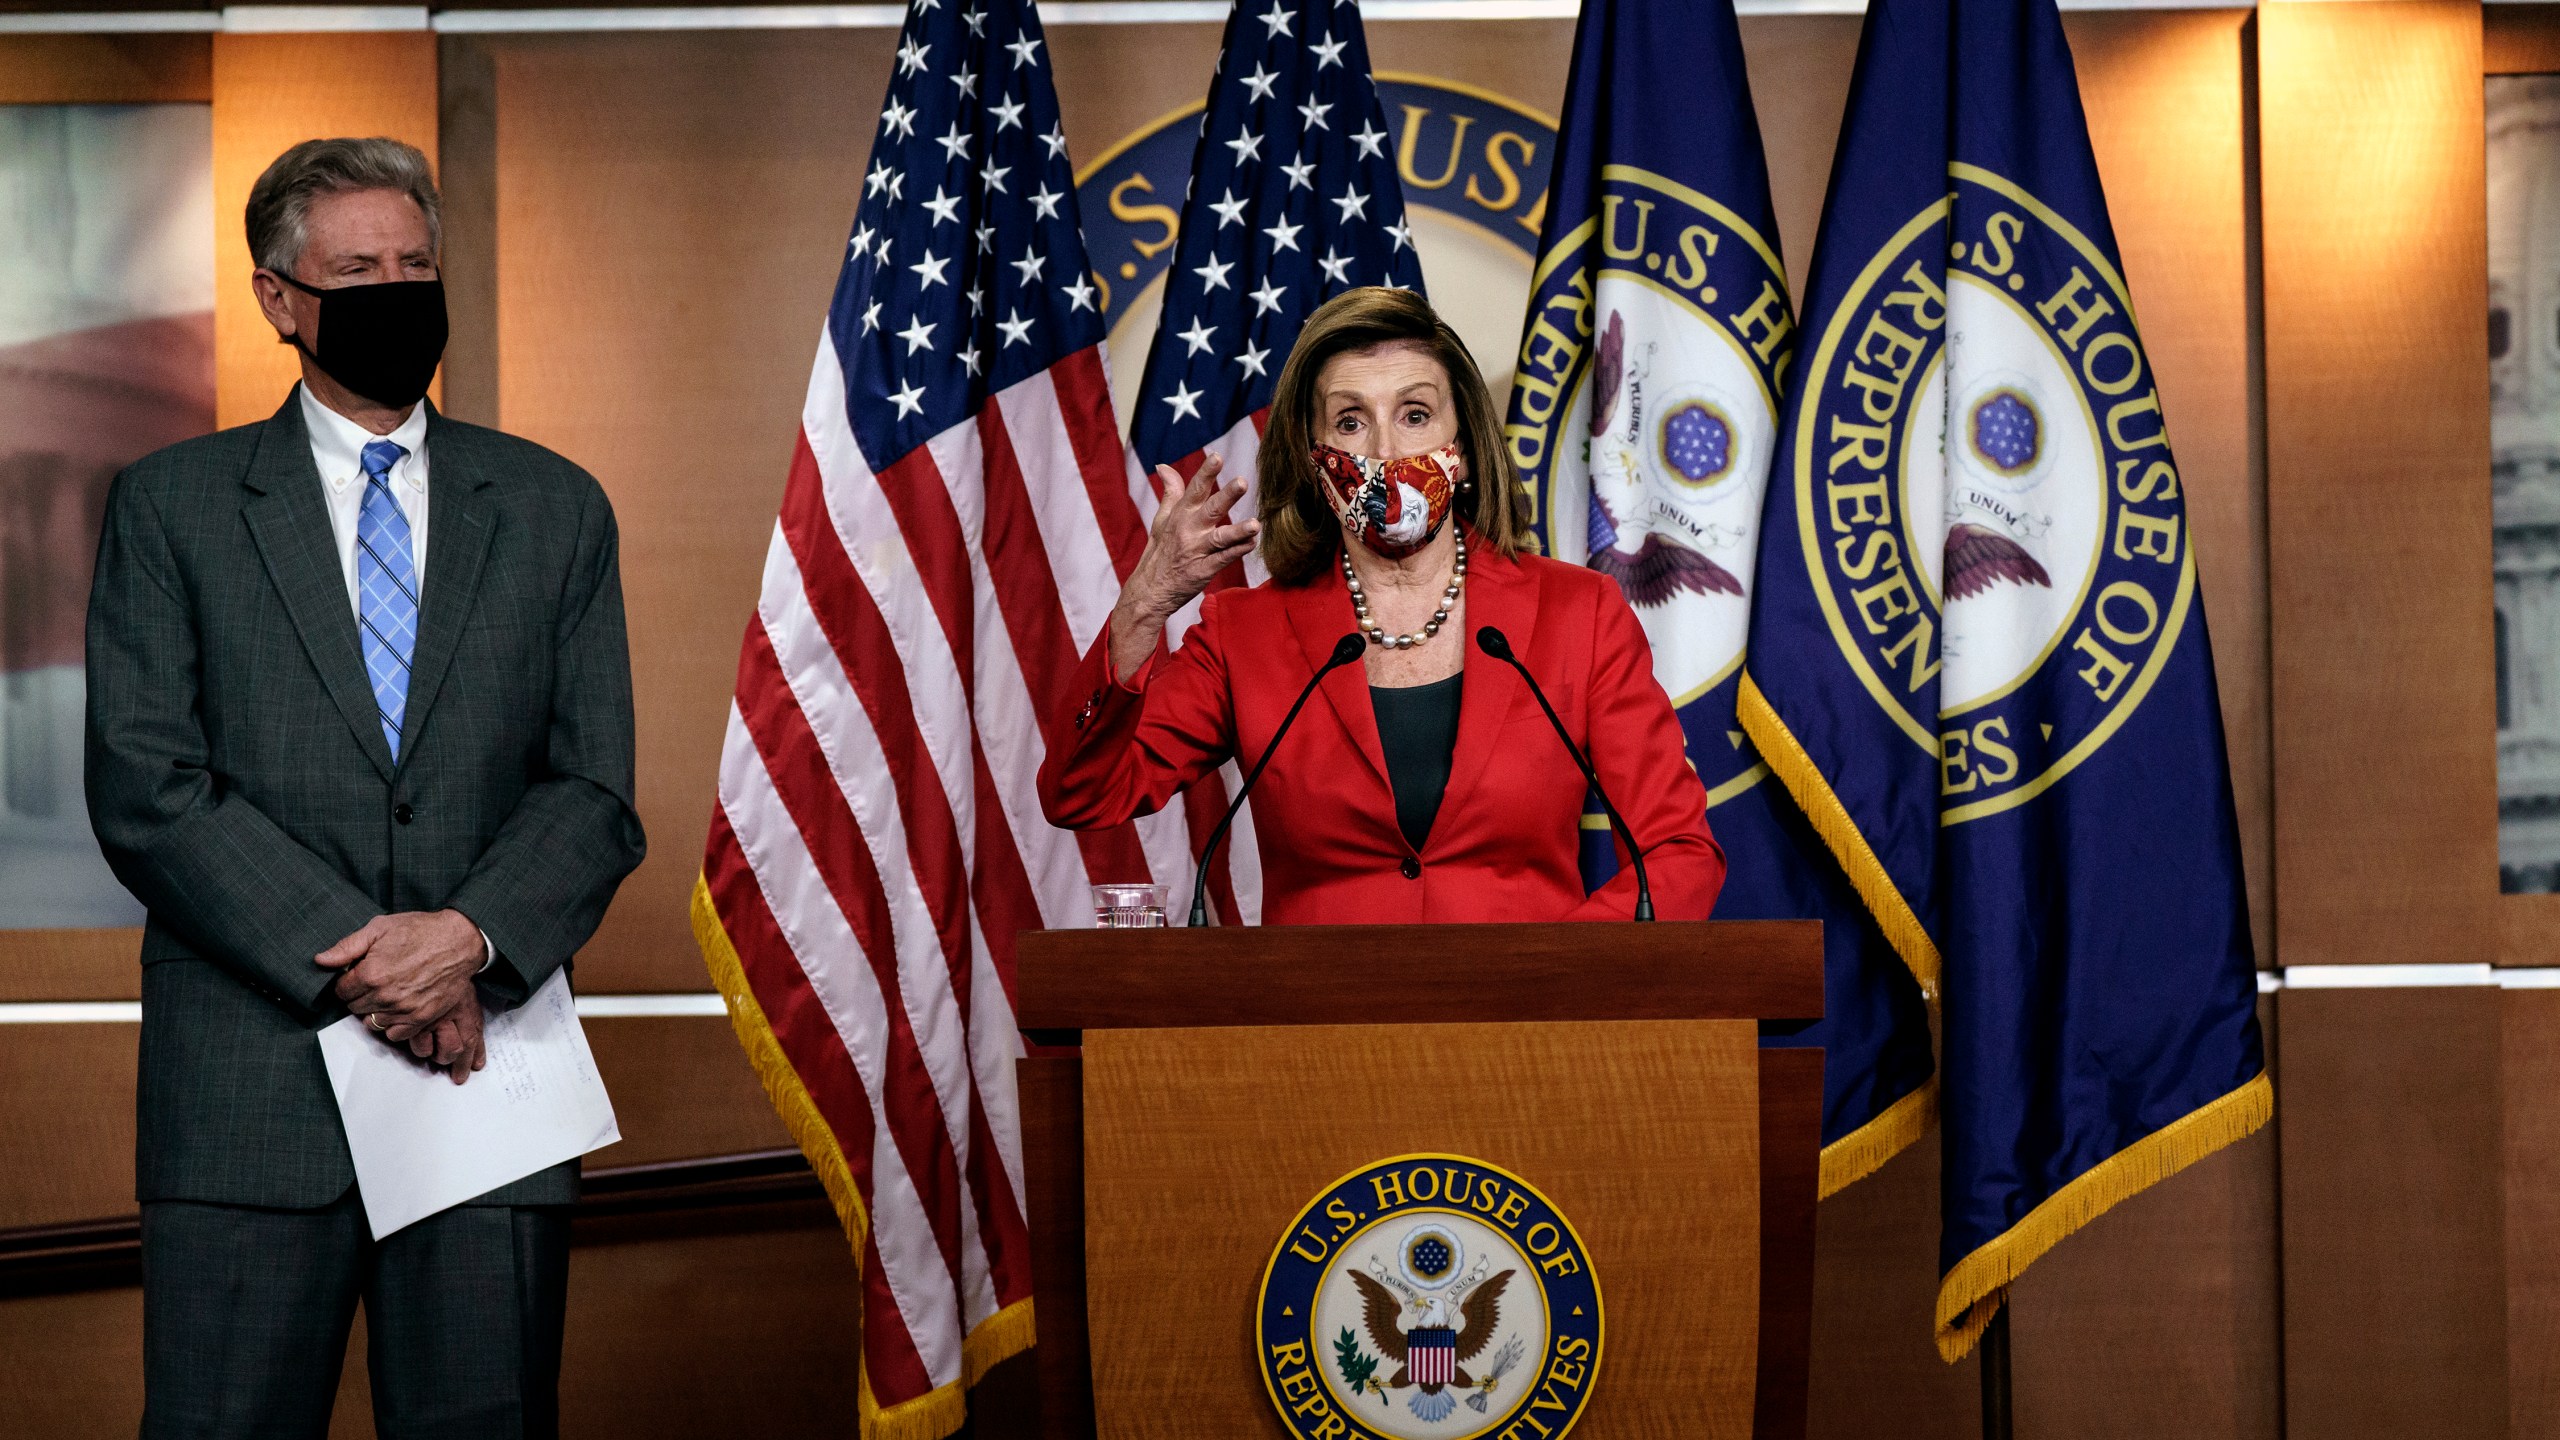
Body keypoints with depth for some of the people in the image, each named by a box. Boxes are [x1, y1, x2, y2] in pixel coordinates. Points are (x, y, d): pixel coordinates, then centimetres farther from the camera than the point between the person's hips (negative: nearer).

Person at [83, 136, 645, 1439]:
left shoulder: (554, 510, 12)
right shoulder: (170, 505, 7)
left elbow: (594, 790, 6)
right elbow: (144, 786, -3)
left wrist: (471, 935, -13)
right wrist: (349, 955, -13)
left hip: (486, 1059, 2)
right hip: (249, 1081, -1)